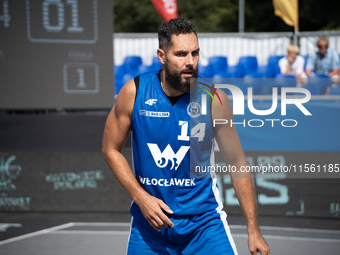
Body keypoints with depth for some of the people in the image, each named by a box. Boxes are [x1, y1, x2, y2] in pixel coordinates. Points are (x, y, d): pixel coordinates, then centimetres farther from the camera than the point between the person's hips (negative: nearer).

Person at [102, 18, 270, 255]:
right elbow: (111, 150, 2)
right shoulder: (134, 92, -9)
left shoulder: (214, 99, -11)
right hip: (149, 221, 1)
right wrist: (141, 197, -11)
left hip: (203, 220, -1)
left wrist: (253, 230, -5)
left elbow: (237, 162, -4)